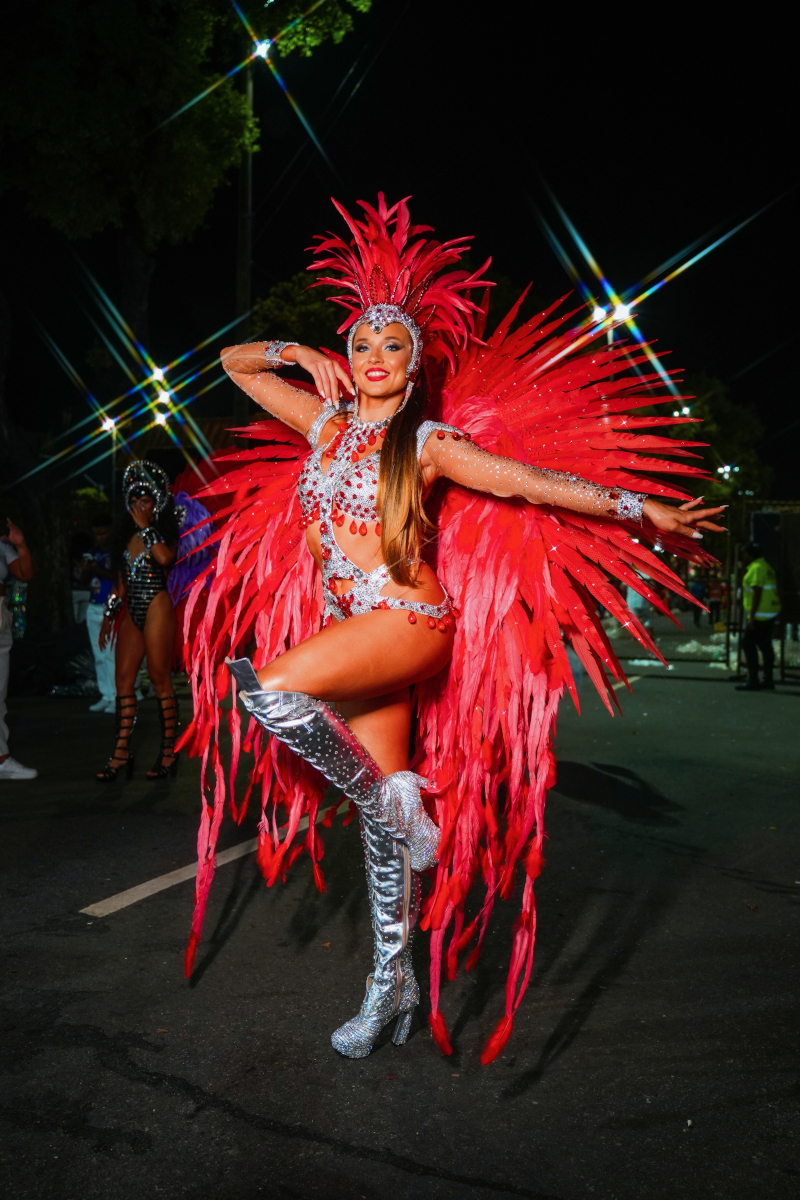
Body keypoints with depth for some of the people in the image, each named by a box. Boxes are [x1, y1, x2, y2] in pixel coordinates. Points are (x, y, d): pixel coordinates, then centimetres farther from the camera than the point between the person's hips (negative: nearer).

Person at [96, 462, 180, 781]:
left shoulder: (164, 531, 0)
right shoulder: (129, 534, 18)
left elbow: (165, 557, -23)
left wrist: (145, 527, -14)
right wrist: (110, 614, 21)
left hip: (156, 607, -7)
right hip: (131, 611, 7)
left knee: (160, 678, -4)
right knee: (123, 677, 2)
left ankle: (169, 750, 4)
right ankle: (122, 752, 5)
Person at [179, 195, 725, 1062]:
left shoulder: (428, 442, -2)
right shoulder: (325, 425, 12)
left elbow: (529, 480, -4)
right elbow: (236, 362, 23)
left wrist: (642, 511, -7)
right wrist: (303, 358, 10)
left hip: (409, 622, -5)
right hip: (348, 633, 5)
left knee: (270, 691, -29)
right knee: (381, 823, 8)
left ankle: (397, 801, -8)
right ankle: (392, 985, 22)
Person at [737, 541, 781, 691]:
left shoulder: (756, 568, -14)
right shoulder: (767, 566, 17)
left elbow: (757, 593, -20)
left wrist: (751, 617, -20)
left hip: (759, 615, -10)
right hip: (770, 614, 10)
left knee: (749, 645, -6)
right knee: (765, 646, 11)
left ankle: (753, 681, -7)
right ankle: (768, 680, 13)